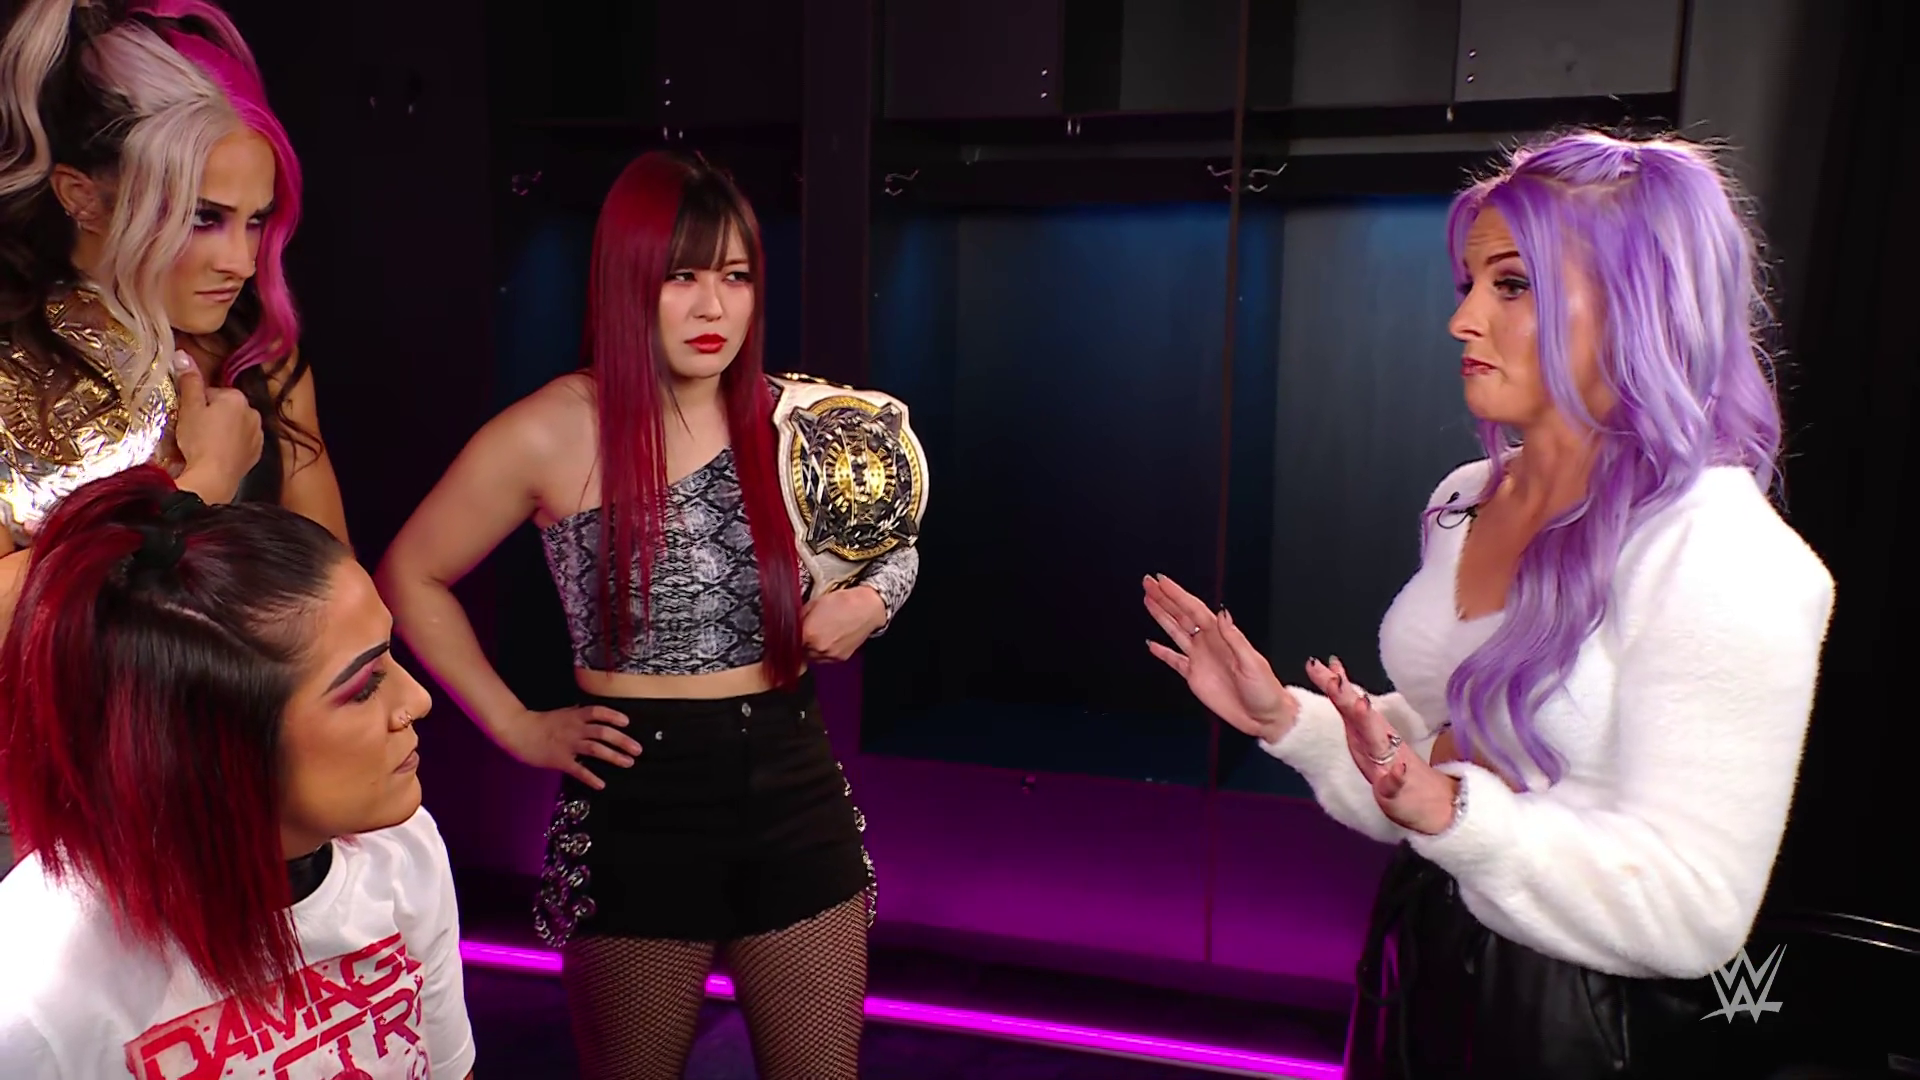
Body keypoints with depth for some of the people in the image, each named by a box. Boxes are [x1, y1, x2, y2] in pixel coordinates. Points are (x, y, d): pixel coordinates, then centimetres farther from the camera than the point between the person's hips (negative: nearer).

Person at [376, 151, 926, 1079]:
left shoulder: (801, 425, -2)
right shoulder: (553, 434, -9)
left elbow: (890, 552, 14)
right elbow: (410, 577, 2)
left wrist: (867, 604, -8)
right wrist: (515, 726, -3)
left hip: (793, 793, 3)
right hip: (635, 803, -2)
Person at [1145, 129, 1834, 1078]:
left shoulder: (1723, 559, -21)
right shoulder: (1466, 502, 2)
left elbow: (1692, 914, -22)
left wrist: (1451, 812, -34)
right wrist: (1286, 719, -1)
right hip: (1417, 968, 7)